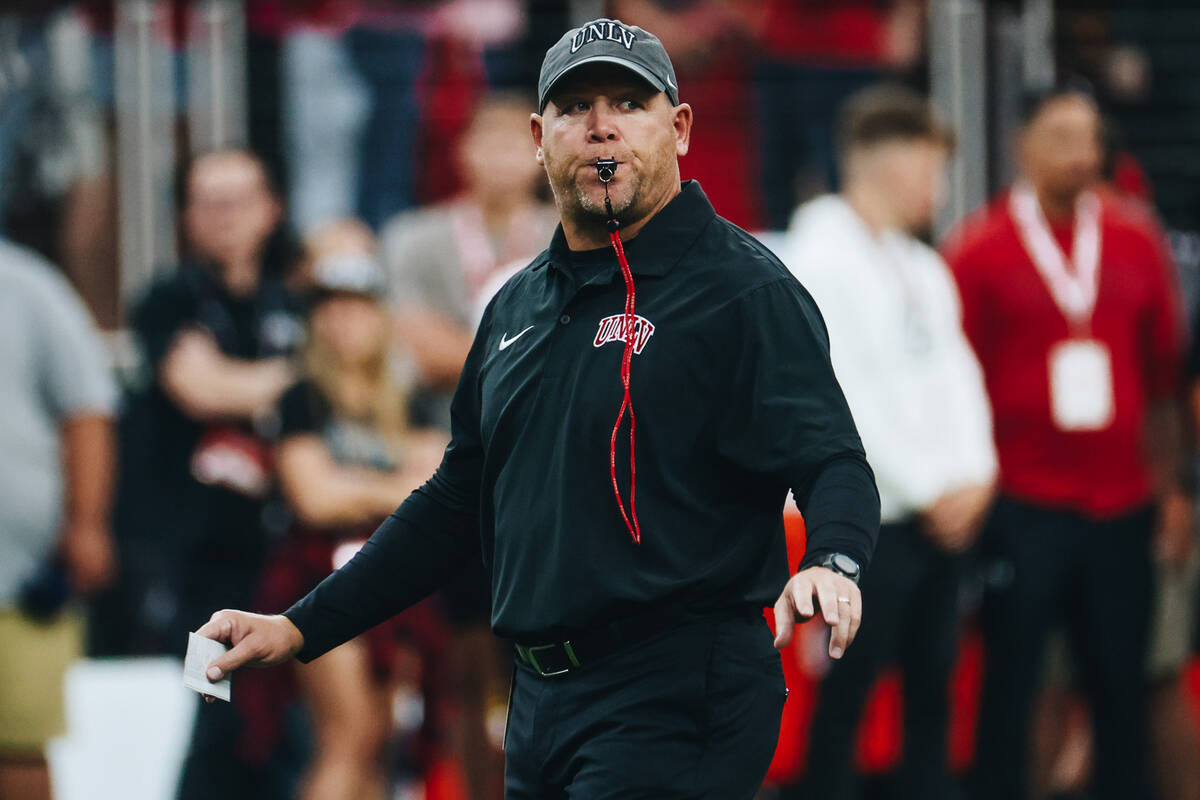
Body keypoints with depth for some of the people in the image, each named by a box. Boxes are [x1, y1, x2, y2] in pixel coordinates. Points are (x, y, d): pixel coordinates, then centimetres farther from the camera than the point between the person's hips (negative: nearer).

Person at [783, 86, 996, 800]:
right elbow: (843, 394, -15)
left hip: (944, 516, 8)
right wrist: (928, 489, -13)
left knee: (932, 687, 8)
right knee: (847, 695, -4)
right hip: (867, 518, -8)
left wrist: (974, 475, -1)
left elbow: (957, 374, 15)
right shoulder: (820, 262, -9)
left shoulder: (925, 269, 17)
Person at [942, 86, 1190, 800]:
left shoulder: (1136, 247, 9)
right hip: (1022, 510, -3)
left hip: (1121, 506, 3)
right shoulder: (981, 251, -1)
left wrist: (1172, 488, 11)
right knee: (1010, 681, -1)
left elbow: (1163, 381, 14)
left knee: (1122, 683, 4)